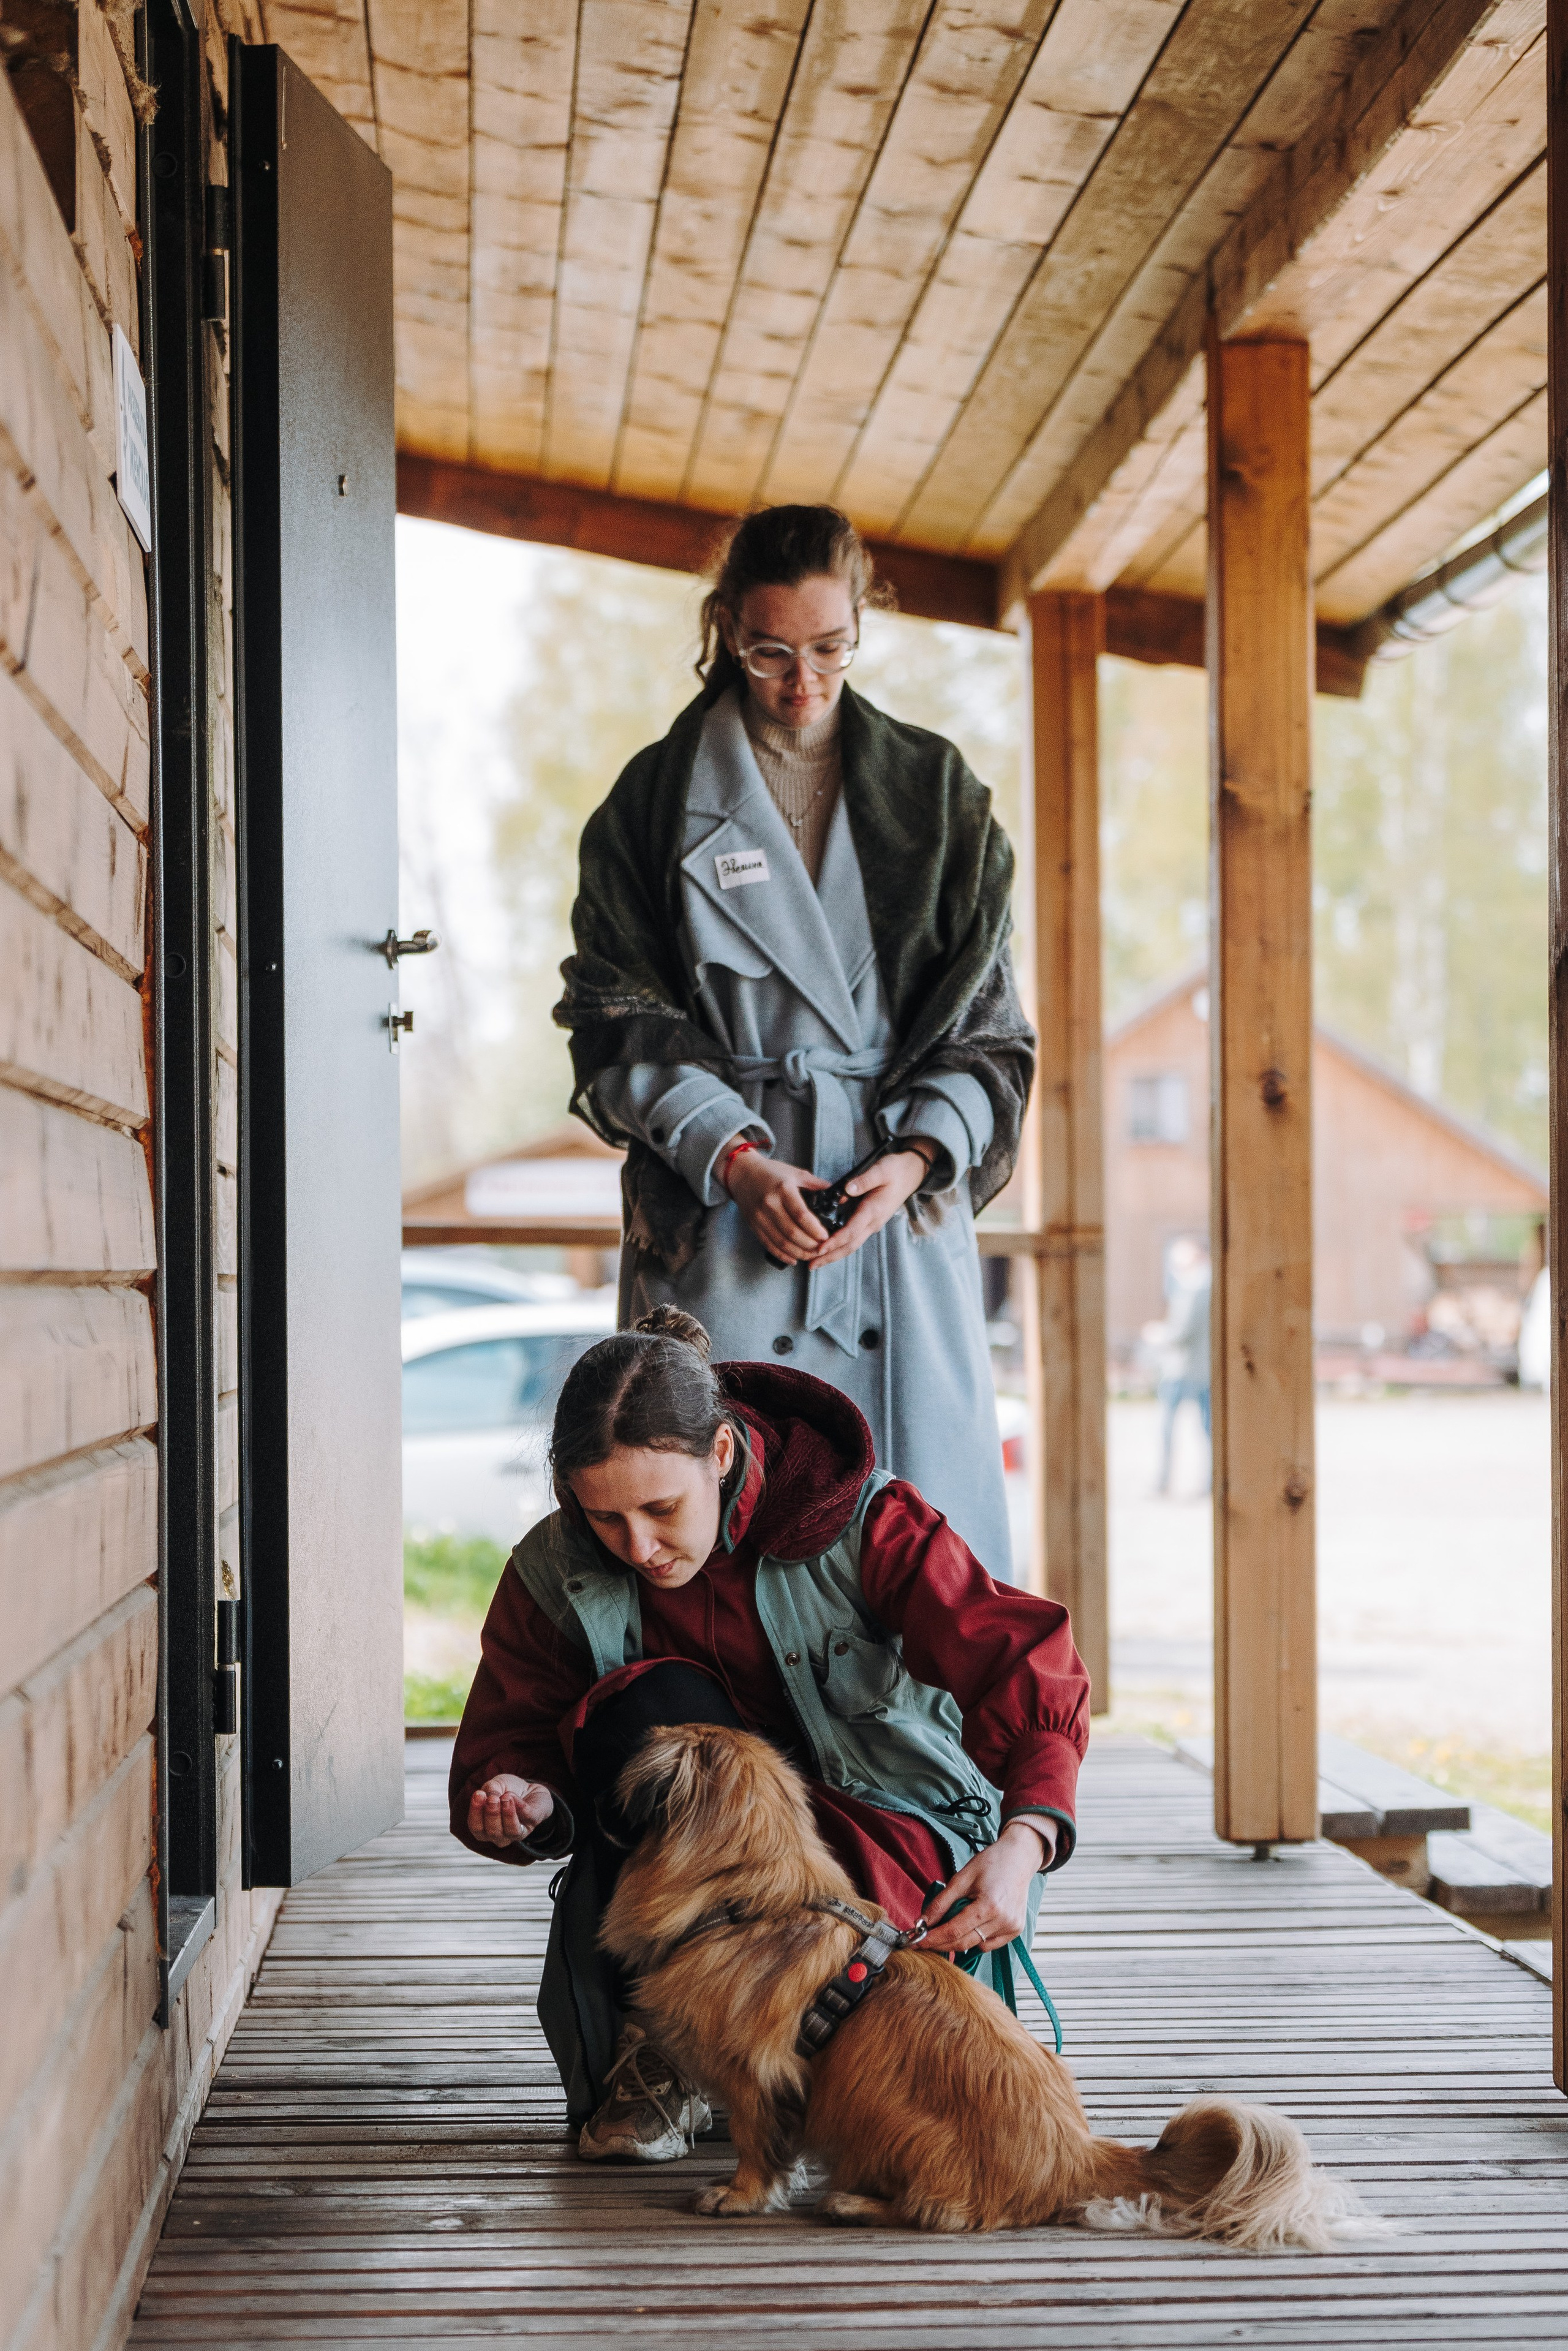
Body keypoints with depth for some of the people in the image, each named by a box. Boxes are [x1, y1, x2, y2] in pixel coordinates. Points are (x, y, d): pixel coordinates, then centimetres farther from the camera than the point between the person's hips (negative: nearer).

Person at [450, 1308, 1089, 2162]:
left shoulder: (862, 1525, -18)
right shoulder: (556, 1573, -9)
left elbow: (1032, 1678, -24)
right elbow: (511, 1742, -4)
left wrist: (1022, 1843, -41)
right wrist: (529, 1806, -30)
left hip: (896, 1840, -3)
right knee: (653, 1705, -29)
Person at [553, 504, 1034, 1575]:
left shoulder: (938, 795, 11)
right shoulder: (660, 800, 7)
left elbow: (987, 1019, 9)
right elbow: (619, 1022, 3)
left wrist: (918, 1154, -8)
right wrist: (731, 1156, -11)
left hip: (905, 1199, 2)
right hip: (718, 1208, -1)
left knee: (929, 1523, -4)